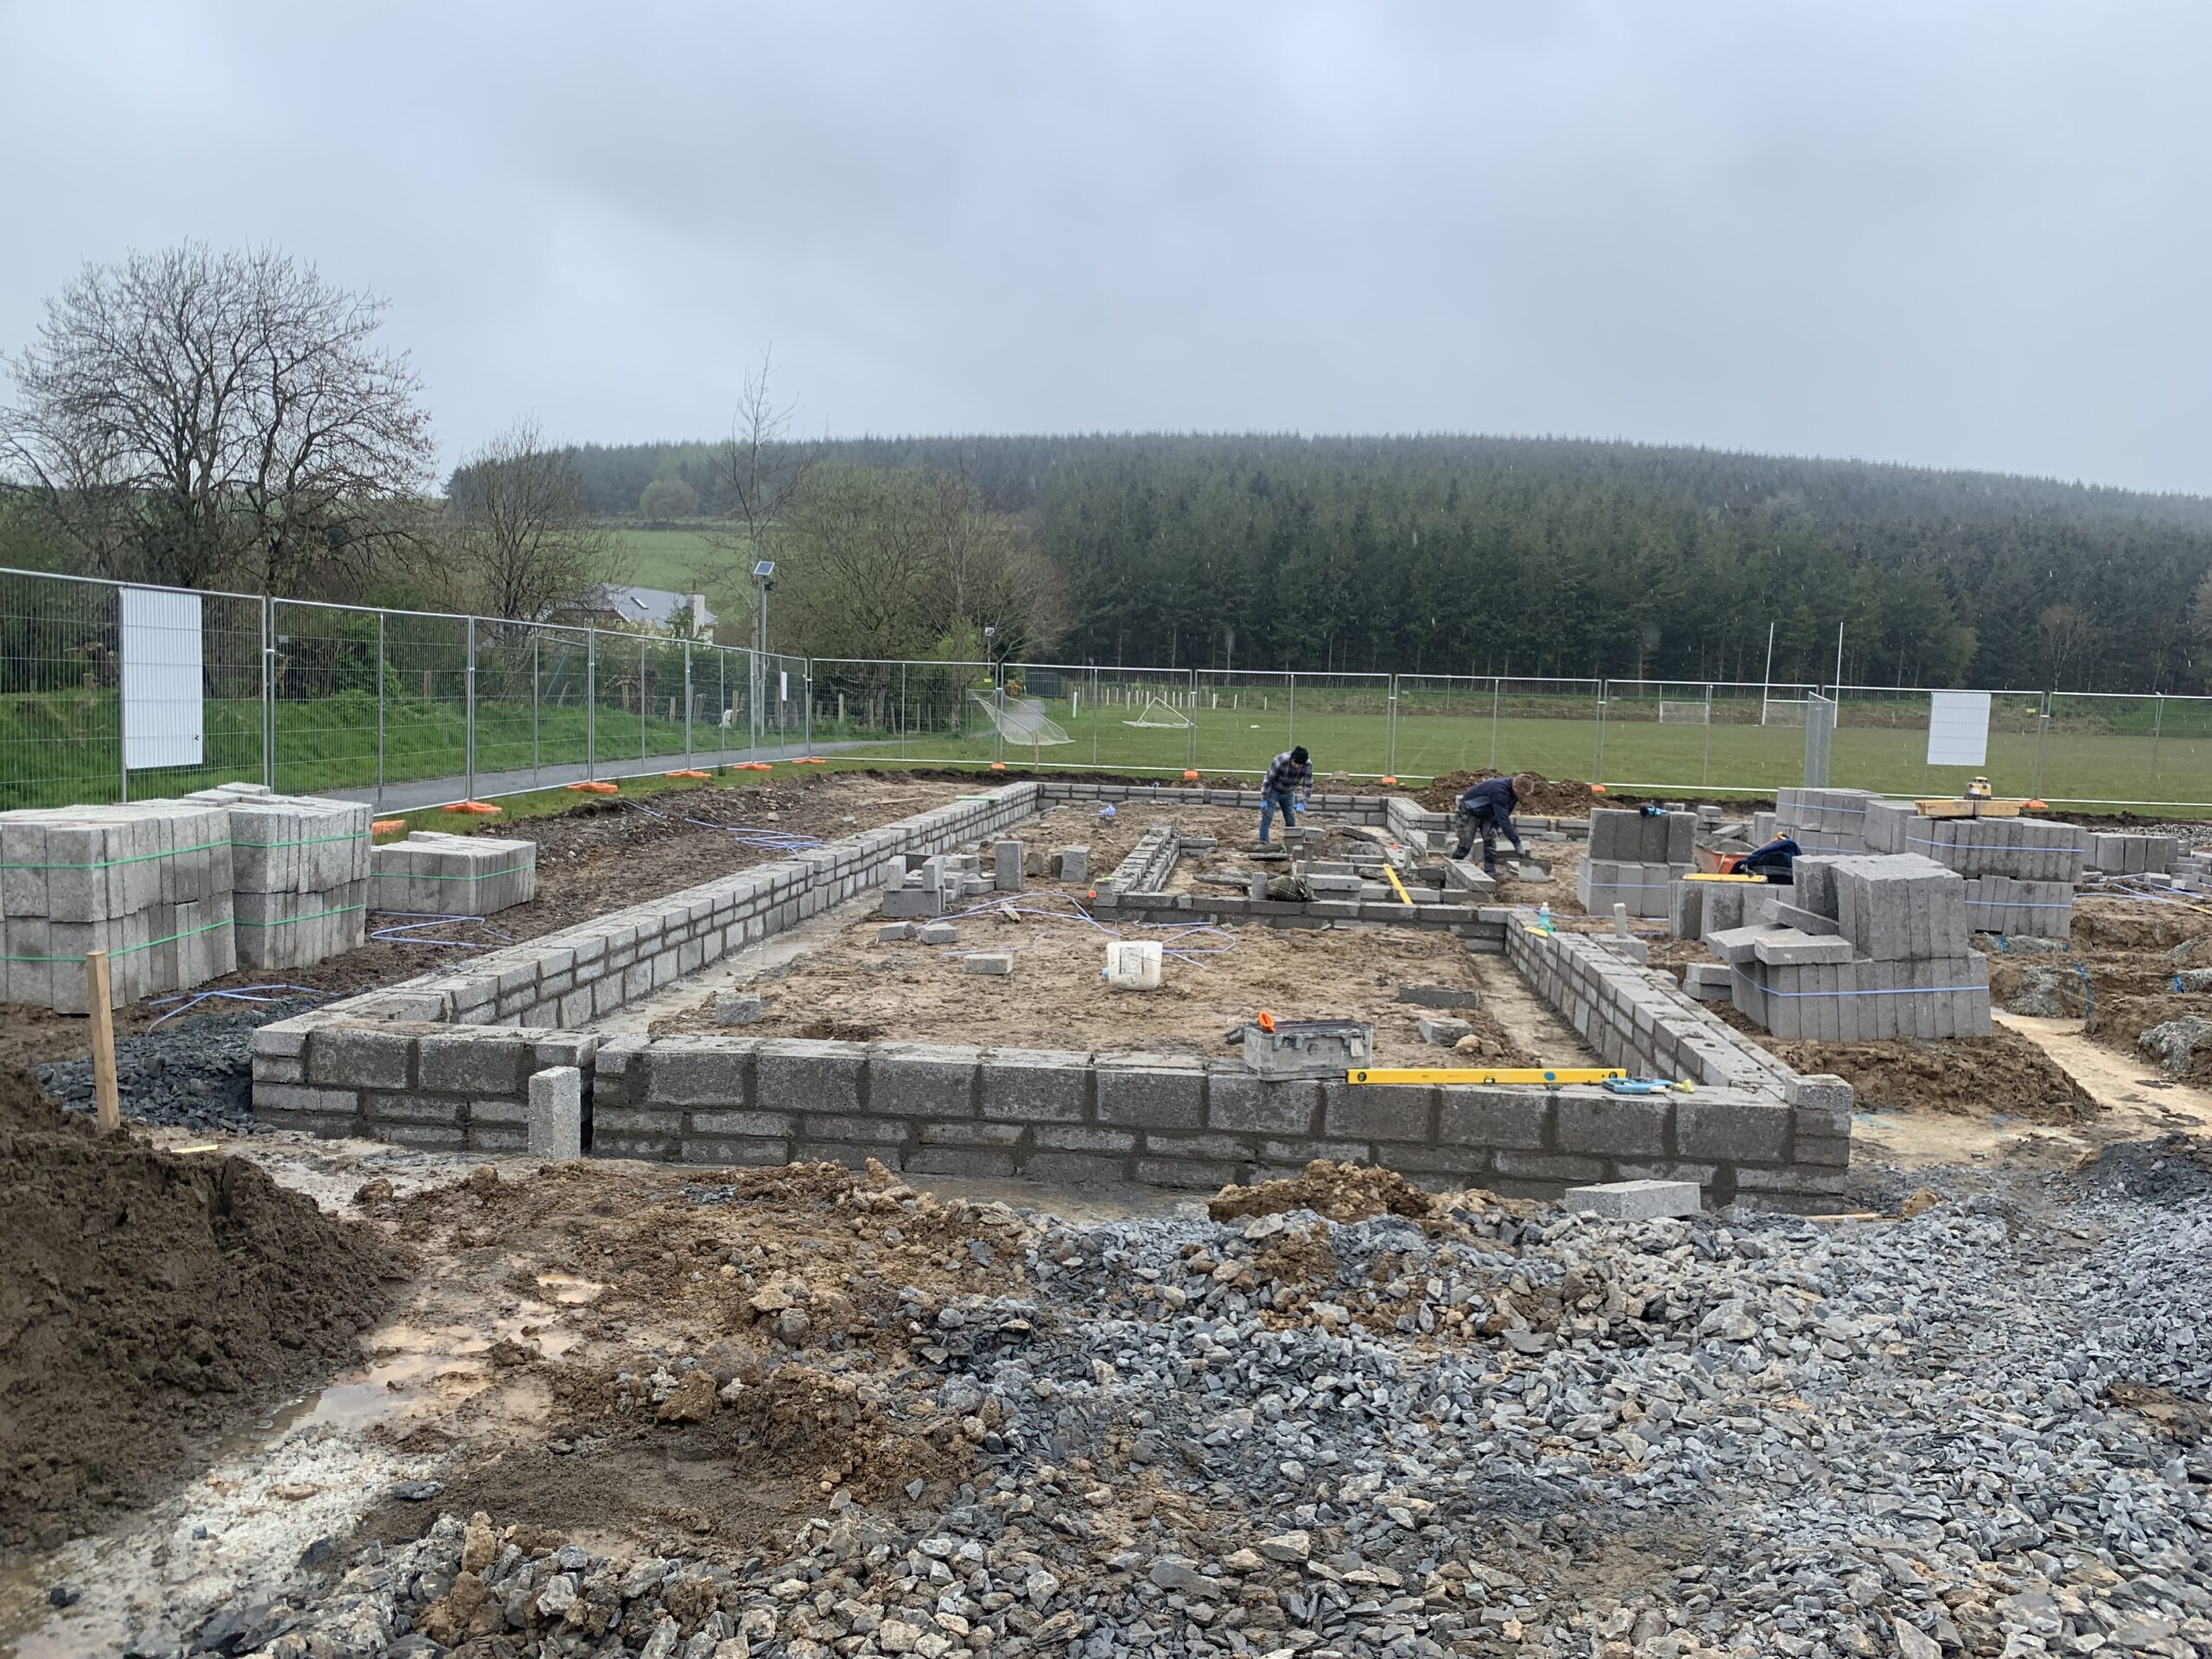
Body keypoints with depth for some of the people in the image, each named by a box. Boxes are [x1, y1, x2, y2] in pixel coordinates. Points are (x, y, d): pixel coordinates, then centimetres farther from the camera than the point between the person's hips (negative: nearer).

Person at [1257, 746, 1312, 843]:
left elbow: (1308, 785, -14)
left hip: (1288, 794, 4)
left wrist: (1302, 802, -27)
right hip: (1273, 791, -4)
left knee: (1291, 820, 6)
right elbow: (1268, 779, -23)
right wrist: (1263, 799, -21)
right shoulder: (1280, 761, -32)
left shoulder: (1308, 765, -22)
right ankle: (1263, 843, -14)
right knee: (1267, 818, -13)